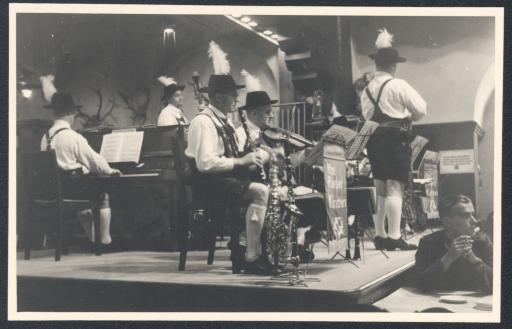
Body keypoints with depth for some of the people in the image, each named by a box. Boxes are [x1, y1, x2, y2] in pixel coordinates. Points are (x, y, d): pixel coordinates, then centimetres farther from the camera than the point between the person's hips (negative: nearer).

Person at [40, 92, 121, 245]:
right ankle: (105, 240, 8)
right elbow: (94, 160, -8)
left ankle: (92, 239, 29)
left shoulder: (46, 137, 5)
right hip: (72, 185, -8)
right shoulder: (74, 137, -15)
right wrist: (110, 171, 9)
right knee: (103, 197, 9)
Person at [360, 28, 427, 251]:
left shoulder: (366, 90, 10)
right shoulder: (398, 85, -8)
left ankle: (380, 235, 16)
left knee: (379, 188, 11)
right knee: (395, 188, -8)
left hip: (374, 139, 7)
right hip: (396, 138, -6)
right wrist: (408, 117, 10)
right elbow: (421, 110, -8)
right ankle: (394, 237, -11)